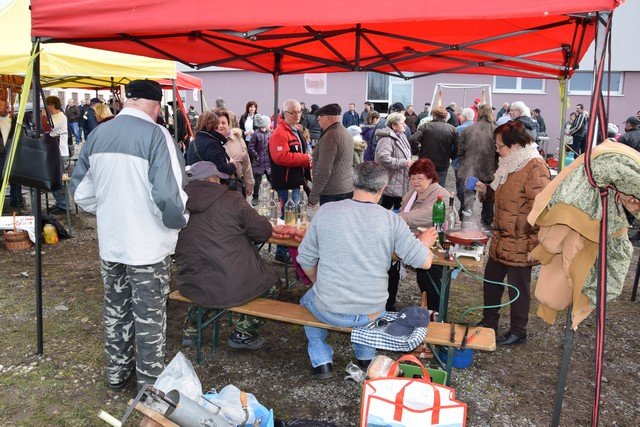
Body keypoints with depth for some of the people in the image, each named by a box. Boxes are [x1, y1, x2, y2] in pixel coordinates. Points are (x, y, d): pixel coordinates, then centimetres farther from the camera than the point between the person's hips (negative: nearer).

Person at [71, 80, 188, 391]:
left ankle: (116, 374, 38)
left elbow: (80, 191, 8)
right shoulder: (155, 135, -18)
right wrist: (178, 221, -6)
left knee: (115, 310, 21)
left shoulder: (97, 134, 2)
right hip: (148, 246, -5)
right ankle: (149, 384, 23)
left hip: (109, 243, 6)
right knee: (149, 318, 9)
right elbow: (168, 194, -24)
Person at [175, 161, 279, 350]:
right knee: (270, 283, 20)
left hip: (191, 287, 5)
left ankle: (190, 330, 40)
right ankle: (242, 333, 18)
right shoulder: (231, 199, -10)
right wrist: (243, 237, 15)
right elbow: (264, 231, -7)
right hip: (233, 287, -5)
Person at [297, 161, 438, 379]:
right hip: (372, 313, 2)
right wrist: (425, 243, 15)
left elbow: (306, 260, -2)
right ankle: (366, 357, 38)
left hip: (329, 311, -1)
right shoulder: (392, 221, -12)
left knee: (308, 299, 33)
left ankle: (321, 361, 28)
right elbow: (425, 262, -8)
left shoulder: (325, 212, -10)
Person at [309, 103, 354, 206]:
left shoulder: (330, 136, -17)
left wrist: (313, 195, -15)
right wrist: (315, 165, 26)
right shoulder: (347, 134, 14)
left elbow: (324, 171, -20)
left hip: (332, 193, -9)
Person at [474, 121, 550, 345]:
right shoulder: (511, 164, 11)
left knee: (518, 289, 8)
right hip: (501, 240, 9)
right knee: (491, 281, 18)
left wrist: (535, 245, -24)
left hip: (519, 245, -9)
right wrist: (486, 189, 4)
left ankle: (518, 332, 26)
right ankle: (488, 322, 36)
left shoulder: (534, 166, -19)